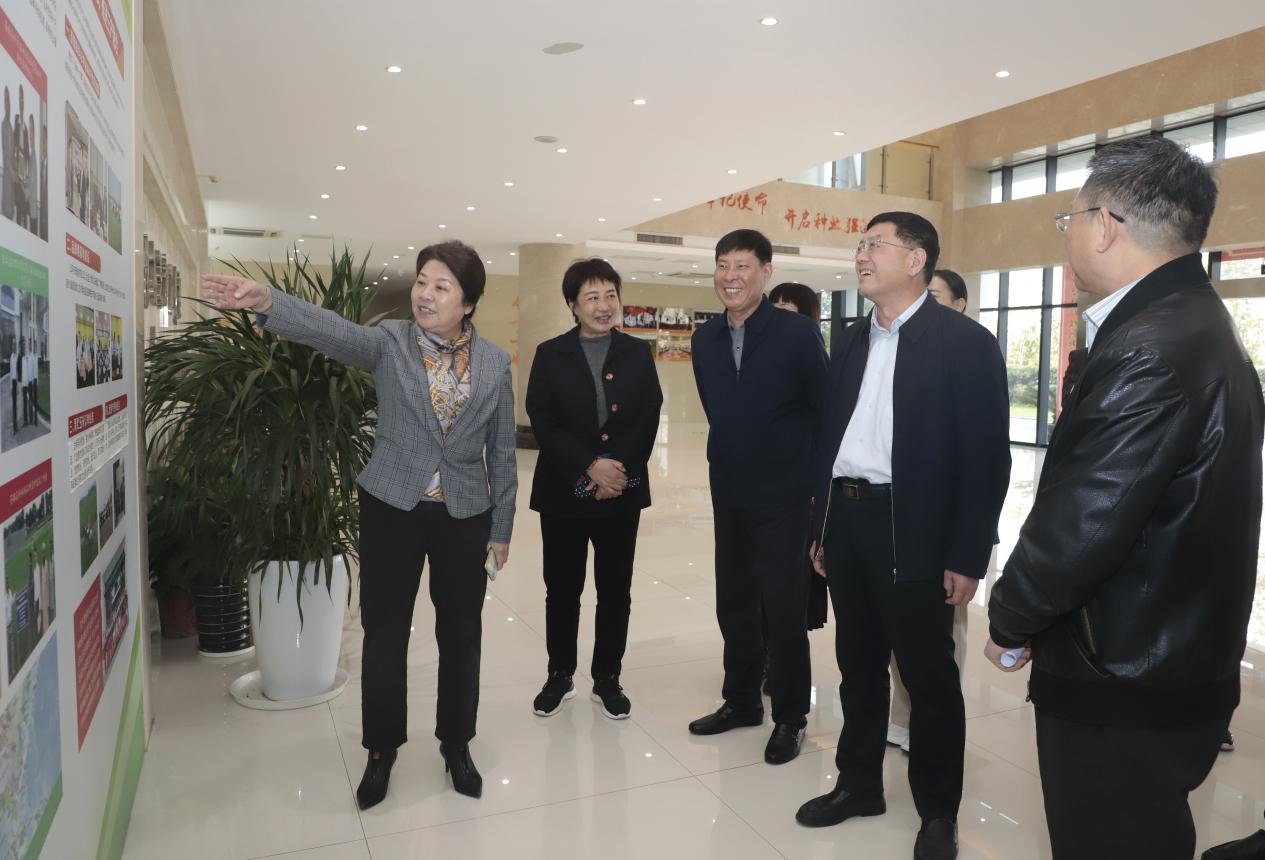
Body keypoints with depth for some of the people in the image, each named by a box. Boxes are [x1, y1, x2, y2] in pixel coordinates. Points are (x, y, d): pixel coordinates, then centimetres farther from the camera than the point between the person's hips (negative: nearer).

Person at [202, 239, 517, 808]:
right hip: (391, 508, -1)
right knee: (384, 632, 8)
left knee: (460, 634, 11)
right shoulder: (390, 341, -5)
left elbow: (502, 451, 3)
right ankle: (382, 749, 29)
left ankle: (456, 744, 32)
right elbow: (331, 330, -25)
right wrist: (265, 301, -45)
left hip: (465, 516, 1)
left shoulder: (494, 363, -1)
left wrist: (501, 527, 5)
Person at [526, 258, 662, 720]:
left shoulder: (638, 353, 5)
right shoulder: (550, 354, 1)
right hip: (563, 491, -1)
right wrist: (590, 467, -17)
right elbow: (543, 423, -7)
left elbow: (648, 421, -1)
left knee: (615, 591, 9)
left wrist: (616, 470, -14)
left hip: (622, 491, 1)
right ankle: (559, 676, 28)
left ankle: (607, 679, 25)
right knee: (561, 590, 10)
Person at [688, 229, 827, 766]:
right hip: (729, 495, 5)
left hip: (784, 495, -5)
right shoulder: (704, 339, 5)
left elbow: (826, 411, -6)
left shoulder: (797, 334, -11)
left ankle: (790, 717, 21)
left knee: (784, 608, 4)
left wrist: (817, 479, -3)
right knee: (733, 602, 14)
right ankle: (741, 701, 32)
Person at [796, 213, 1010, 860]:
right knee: (858, 666, 17)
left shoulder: (965, 342, -7)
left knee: (928, 676, 8)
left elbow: (986, 455, -9)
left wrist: (968, 556, -12)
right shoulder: (851, 341, 11)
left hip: (913, 531, -5)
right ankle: (858, 784, 35)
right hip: (846, 521, 6)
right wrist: (821, 528, 12)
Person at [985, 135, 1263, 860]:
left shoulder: (1148, 350, -24)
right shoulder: (1198, 324, 8)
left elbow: (1079, 525, -26)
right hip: (1175, 662, 10)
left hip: (1123, 687, -10)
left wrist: (1011, 621, -8)